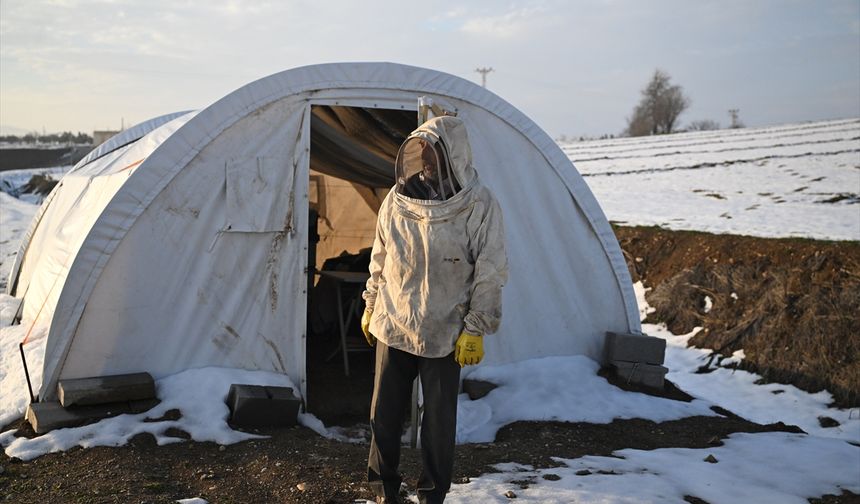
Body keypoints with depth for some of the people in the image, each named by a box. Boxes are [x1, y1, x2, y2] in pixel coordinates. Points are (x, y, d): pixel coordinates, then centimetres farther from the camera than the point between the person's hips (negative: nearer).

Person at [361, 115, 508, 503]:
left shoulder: (479, 206, -11)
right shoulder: (398, 198, 2)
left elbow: (490, 274, -9)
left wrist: (475, 329, -10)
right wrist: (371, 305, 16)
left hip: (445, 335, -3)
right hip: (392, 326, 4)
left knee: (439, 420, 8)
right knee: (384, 414, 10)